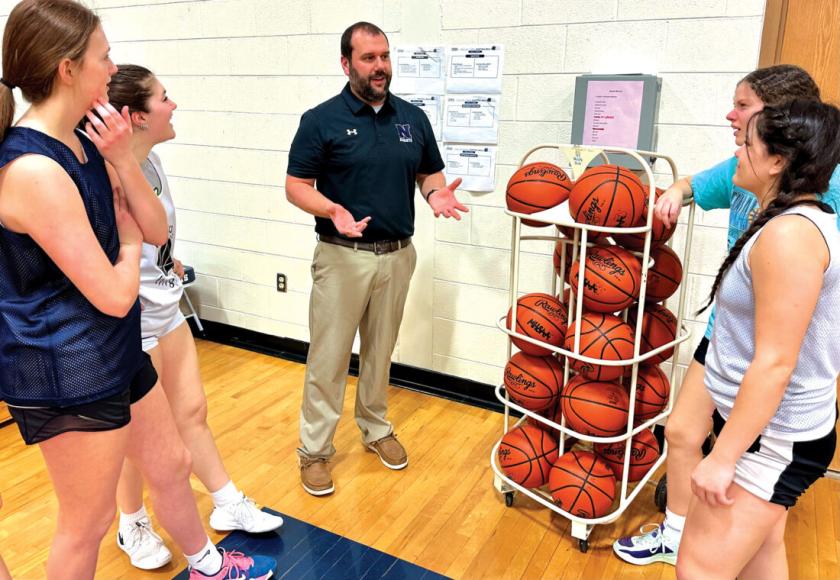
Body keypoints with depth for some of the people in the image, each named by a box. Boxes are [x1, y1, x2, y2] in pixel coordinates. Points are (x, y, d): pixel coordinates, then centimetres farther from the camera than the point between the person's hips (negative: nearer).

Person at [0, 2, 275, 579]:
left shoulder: (85, 143, 2)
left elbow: (156, 229, 3)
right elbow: (114, 295, -24)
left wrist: (122, 159, -11)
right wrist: (129, 243, -4)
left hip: (116, 351, 9)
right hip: (67, 373, -9)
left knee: (172, 465, 24)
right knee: (88, 522, 11)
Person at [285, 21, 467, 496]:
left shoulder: (414, 118, 5)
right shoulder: (321, 120, -7)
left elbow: (430, 172, 14)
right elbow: (296, 186, -7)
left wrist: (436, 193, -10)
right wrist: (331, 209, -26)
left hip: (398, 255, 4)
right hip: (342, 256, -4)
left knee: (381, 351, 18)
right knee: (329, 358, 3)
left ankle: (376, 428, 37)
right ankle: (315, 450, 18)